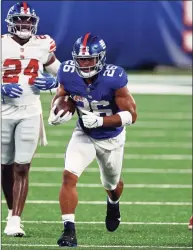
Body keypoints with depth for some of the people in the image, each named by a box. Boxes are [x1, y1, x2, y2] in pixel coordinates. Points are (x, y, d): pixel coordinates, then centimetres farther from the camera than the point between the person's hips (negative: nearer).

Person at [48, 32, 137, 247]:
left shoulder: (113, 78, -32)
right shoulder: (68, 74, -22)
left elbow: (131, 115, -26)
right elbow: (59, 97, 0)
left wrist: (100, 120, -37)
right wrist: (55, 114, -22)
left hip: (112, 138, -1)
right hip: (84, 135, 1)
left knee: (111, 184, 24)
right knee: (69, 176, -23)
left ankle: (113, 204, 61)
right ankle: (69, 230, -20)